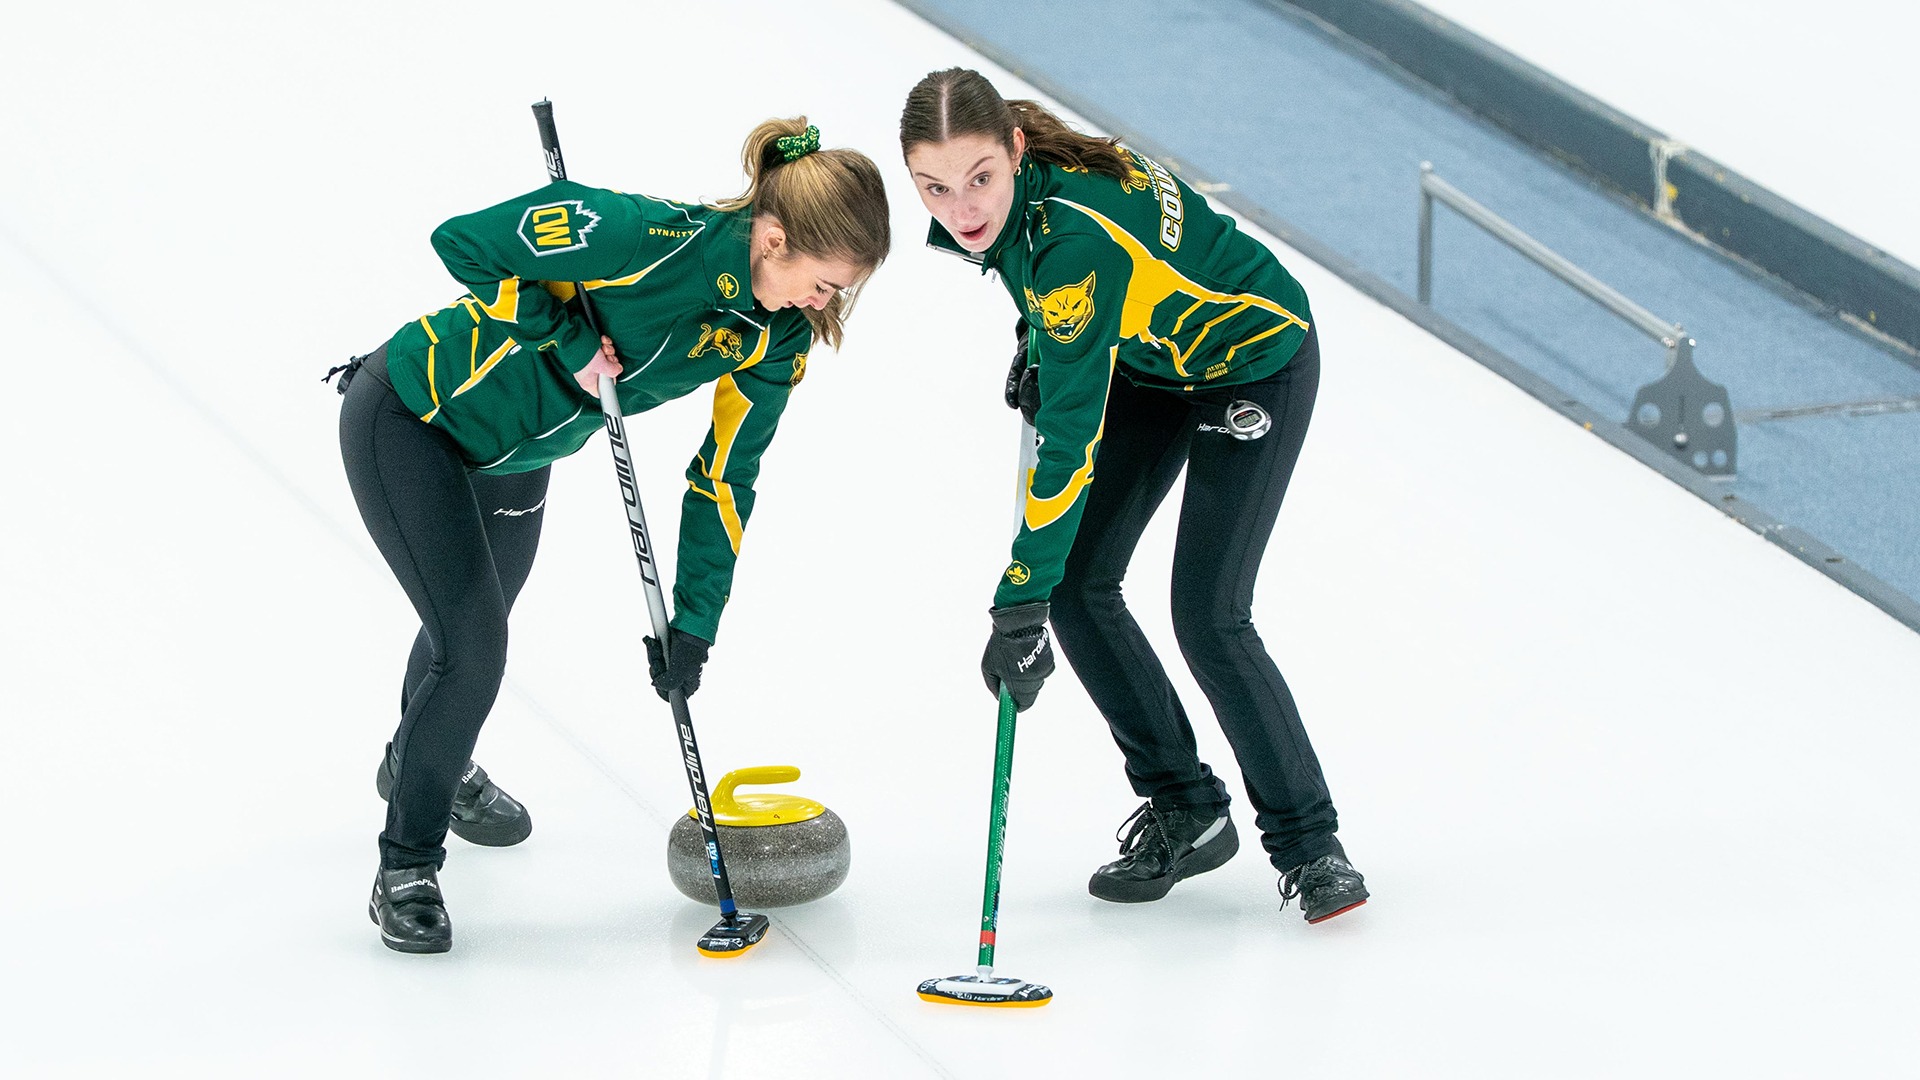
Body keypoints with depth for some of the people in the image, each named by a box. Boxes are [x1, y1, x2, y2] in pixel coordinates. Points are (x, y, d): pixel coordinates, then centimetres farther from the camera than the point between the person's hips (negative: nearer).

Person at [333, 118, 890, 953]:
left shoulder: (780, 338, -13)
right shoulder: (648, 238, -36)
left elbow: (725, 479, -4)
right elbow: (465, 243, -32)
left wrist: (694, 625, -6)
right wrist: (570, 340, -30)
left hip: (514, 459, 7)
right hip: (412, 415, -7)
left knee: (475, 626, 27)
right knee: (471, 646, -12)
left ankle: (426, 762, 59)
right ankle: (405, 869, 5)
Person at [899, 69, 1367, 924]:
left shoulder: (1077, 238, -40)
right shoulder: (1016, 189, -18)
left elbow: (1071, 438, -38)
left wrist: (1021, 599, -37)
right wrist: (1038, 344, 0)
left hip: (1255, 362, -8)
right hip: (1146, 361, 8)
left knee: (1207, 618, -15)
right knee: (1079, 586, -1)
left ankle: (1308, 845, 2)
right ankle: (1186, 813, 14)